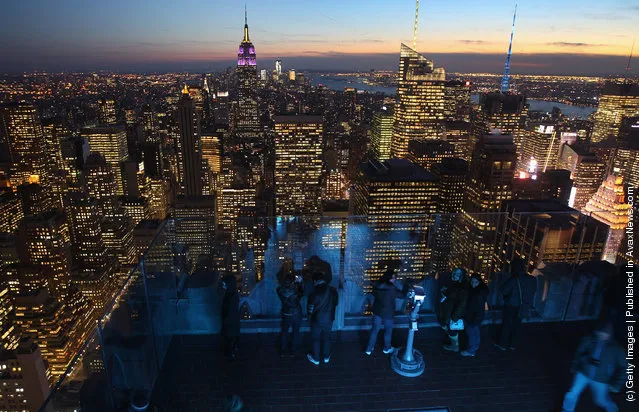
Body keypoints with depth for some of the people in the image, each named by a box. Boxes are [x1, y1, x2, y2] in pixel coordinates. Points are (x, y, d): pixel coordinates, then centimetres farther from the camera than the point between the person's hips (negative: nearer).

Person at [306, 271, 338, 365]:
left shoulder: (314, 293, -24)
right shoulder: (333, 290, -12)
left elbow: (311, 309, -14)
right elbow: (335, 303, 1)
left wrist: (309, 316, 6)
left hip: (317, 320, -4)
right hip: (329, 319, 4)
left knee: (315, 339, 16)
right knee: (326, 338, 22)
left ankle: (316, 359, 30)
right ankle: (326, 357, 35)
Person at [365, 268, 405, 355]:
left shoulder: (376, 285, -9)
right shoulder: (392, 288, -26)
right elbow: (402, 295, -14)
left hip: (377, 311, 5)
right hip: (387, 313, -5)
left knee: (375, 330, 18)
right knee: (388, 330, 19)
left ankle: (369, 349, 26)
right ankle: (387, 348, 38)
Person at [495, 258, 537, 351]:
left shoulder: (514, 279, -22)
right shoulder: (531, 279, -5)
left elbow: (503, 291, -16)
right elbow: (533, 291, 6)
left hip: (511, 305, -5)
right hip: (522, 307, 5)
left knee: (506, 325, 9)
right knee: (516, 325, 17)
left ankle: (502, 344, 18)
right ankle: (512, 344, 27)